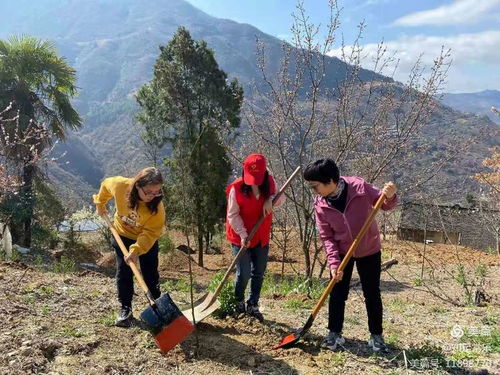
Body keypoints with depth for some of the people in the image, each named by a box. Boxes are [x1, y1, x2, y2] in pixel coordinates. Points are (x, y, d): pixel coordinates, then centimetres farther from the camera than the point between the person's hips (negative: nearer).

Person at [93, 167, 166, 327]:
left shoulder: (157, 207, -34)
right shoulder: (120, 185, -30)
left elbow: (150, 232, -30)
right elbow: (106, 184, -5)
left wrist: (136, 250, -41)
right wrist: (100, 204, 8)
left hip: (146, 240, -1)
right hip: (122, 235, 2)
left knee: (150, 274, 2)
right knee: (123, 273, 2)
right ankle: (125, 309, 14)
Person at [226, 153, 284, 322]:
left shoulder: (270, 182, -5)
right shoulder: (236, 188, -16)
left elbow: (281, 197, 5)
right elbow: (233, 215, -13)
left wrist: (271, 200, -18)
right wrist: (243, 234, -23)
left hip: (262, 237, 4)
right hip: (241, 238, -4)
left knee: (259, 273, 11)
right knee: (244, 274, -4)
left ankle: (253, 306, 27)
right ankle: (238, 304, 23)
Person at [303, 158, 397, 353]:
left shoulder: (359, 187, -23)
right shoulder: (320, 204, -15)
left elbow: (384, 204, -10)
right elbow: (326, 236, -10)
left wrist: (390, 196, -33)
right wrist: (333, 262, -20)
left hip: (369, 250, -1)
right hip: (341, 253, 2)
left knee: (372, 294, 9)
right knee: (337, 294, 5)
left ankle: (376, 336, 25)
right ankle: (334, 333, 20)